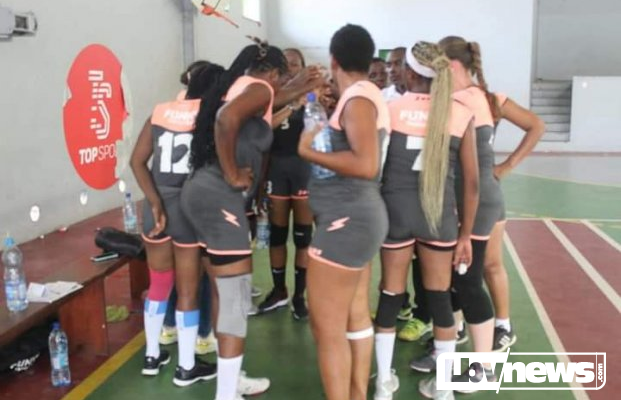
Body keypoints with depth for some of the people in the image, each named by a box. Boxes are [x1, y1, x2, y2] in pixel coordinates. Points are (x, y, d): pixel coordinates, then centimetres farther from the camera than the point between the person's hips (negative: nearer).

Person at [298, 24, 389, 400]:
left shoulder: (358, 97, -14)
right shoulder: (367, 95, 14)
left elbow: (366, 165, -26)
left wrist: (309, 151, -17)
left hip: (346, 220, -10)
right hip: (359, 216, 10)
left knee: (327, 326, -3)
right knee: (356, 317, 17)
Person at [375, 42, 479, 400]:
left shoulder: (389, 108, -3)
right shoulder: (461, 115, -2)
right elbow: (472, 181, -1)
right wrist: (466, 234, 5)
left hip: (396, 208, 0)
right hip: (439, 213, 0)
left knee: (391, 295, 12)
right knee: (440, 296, 14)